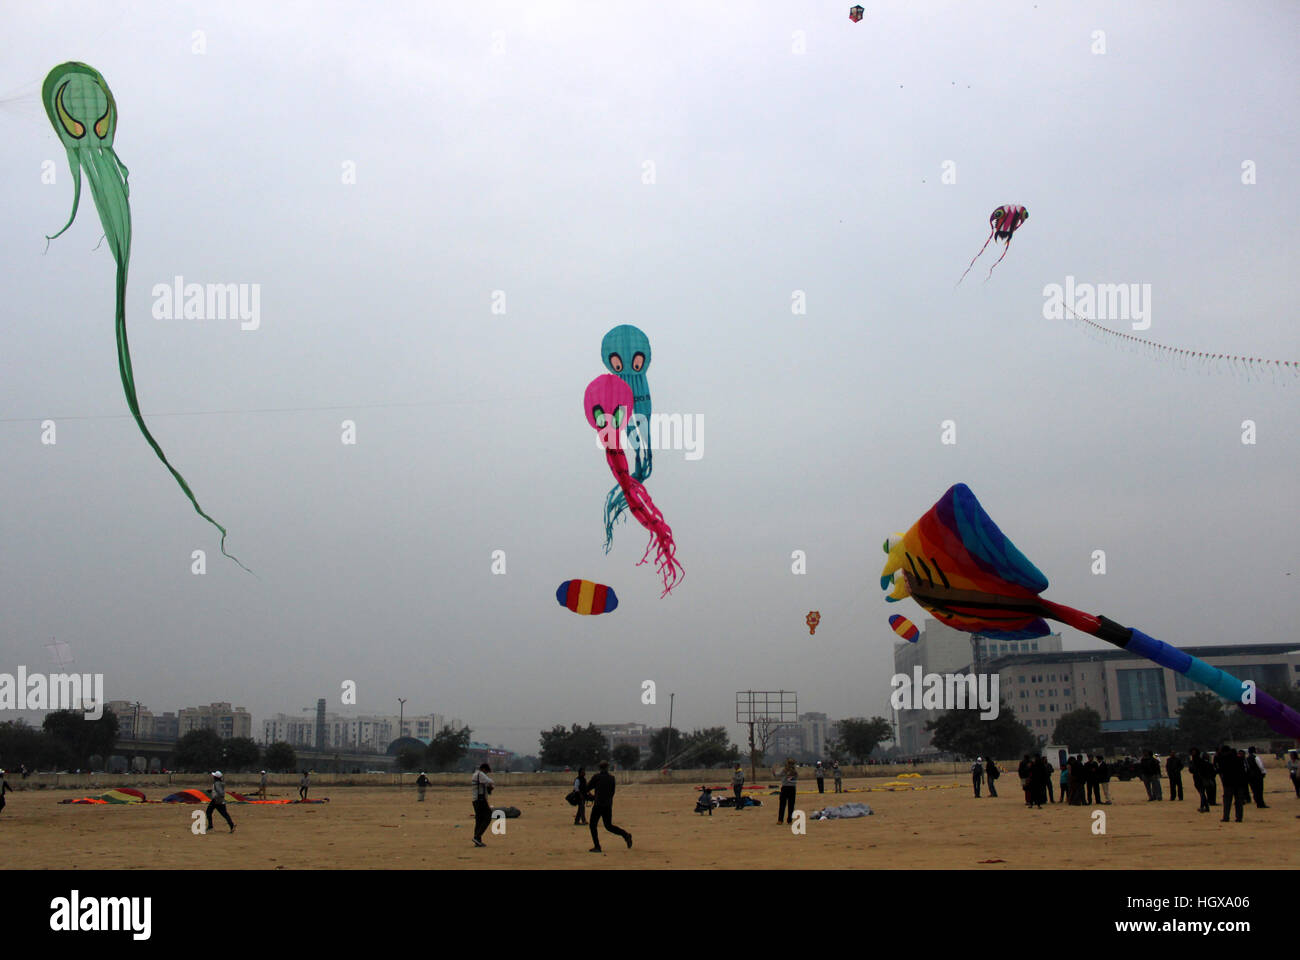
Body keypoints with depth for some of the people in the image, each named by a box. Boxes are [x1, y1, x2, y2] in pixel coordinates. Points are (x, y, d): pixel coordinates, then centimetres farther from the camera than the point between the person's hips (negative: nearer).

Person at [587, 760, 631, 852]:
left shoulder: (596, 777, -6)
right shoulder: (611, 778, 7)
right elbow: (612, 792, 14)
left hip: (598, 805, -5)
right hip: (608, 805, 5)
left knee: (593, 825, 7)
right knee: (608, 826, 14)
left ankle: (597, 847, 0)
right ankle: (625, 835, -6)